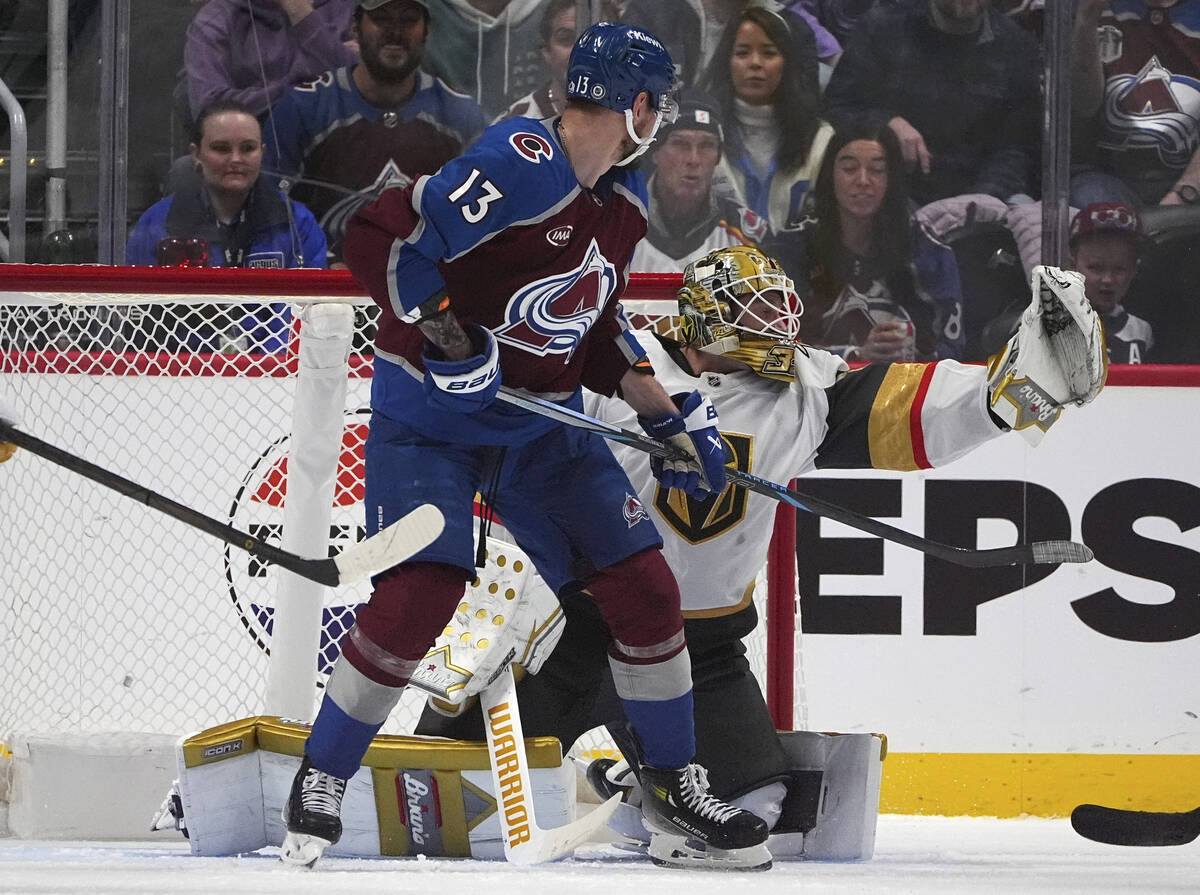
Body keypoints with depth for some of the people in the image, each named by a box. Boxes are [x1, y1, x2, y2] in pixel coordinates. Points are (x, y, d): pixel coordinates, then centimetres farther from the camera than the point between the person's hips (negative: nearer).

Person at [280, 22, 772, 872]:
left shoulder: (623, 202, 6)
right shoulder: (521, 165, -23)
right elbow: (381, 237, -27)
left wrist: (669, 415, 12)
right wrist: (439, 331, -33)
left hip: (543, 420, 8)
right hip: (432, 412, -8)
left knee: (643, 586, 1)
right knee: (418, 594, -21)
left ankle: (677, 795, 13)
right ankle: (321, 782, -1)